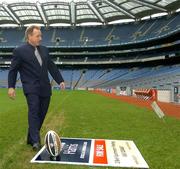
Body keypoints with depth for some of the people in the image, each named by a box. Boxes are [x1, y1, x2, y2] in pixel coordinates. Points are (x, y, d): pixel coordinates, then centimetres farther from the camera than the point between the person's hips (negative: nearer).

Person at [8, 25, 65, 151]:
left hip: (45, 88, 6)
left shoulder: (44, 50, 14)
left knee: (41, 114, 8)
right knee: (34, 112, -15)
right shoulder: (19, 51, -2)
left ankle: (31, 138, 23)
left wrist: (60, 80, 10)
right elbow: (13, 70, 0)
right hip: (31, 88, -5)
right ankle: (36, 141, -13)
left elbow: (52, 67, 16)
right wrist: (11, 87, -7)